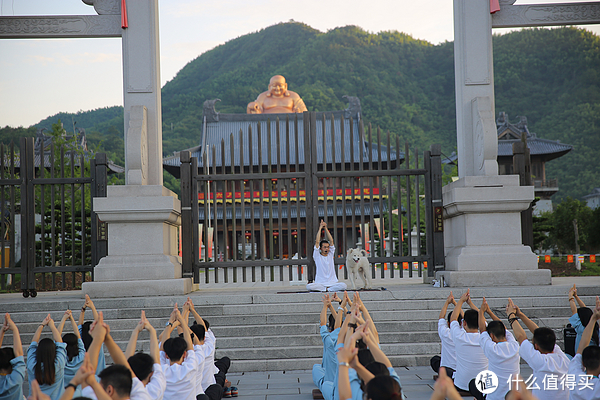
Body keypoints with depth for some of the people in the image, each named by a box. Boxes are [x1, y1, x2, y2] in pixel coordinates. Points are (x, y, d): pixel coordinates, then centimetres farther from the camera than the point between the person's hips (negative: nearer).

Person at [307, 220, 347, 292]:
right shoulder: (317, 256, 5)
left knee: (343, 285, -29)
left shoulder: (330, 254, 12)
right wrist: (320, 228, -1)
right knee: (309, 286, -33)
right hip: (320, 283, -2)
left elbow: (331, 241, 4)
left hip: (332, 282, 2)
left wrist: (325, 228, 2)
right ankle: (332, 289, -22)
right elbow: (317, 242, -4)